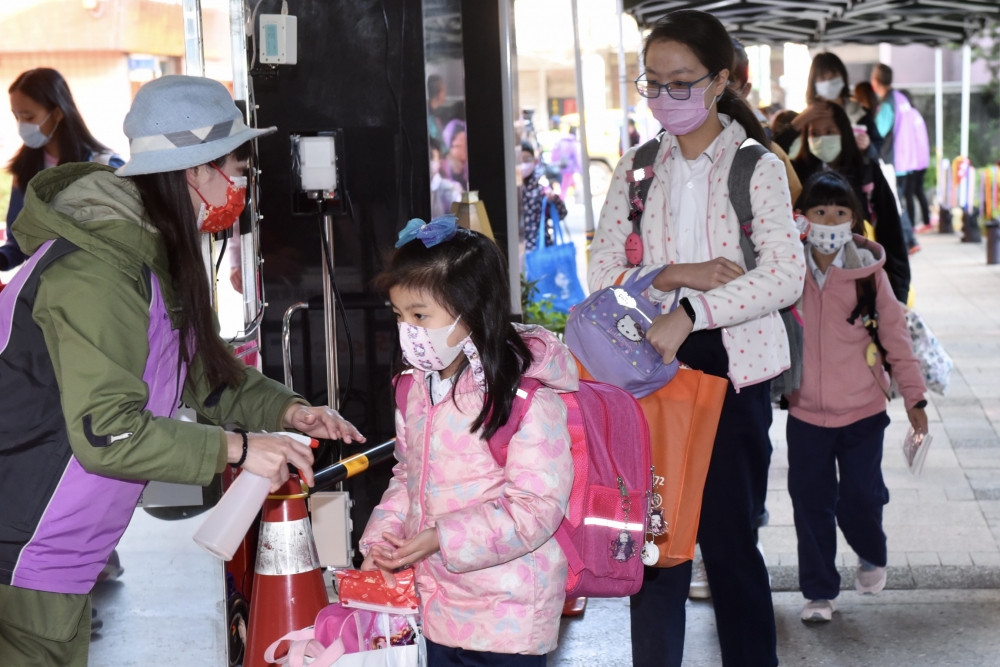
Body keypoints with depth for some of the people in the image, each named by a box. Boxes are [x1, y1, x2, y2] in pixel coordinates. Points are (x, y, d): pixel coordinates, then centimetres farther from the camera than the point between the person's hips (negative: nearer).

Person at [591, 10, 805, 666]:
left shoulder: (756, 166, -3)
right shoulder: (636, 169, 9)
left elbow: (786, 274, -15)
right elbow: (602, 272, 2)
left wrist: (688, 313, -26)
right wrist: (677, 275, -15)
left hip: (731, 371, -3)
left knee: (732, 545, 5)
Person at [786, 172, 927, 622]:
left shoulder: (868, 272, -6)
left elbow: (894, 335, 0)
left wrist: (914, 396, 3)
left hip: (862, 410, -1)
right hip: (805, 412, 1)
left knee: (860, 498, 1)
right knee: (811, 503, 6)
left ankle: (872, 556, 35)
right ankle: (819, 591, 22)